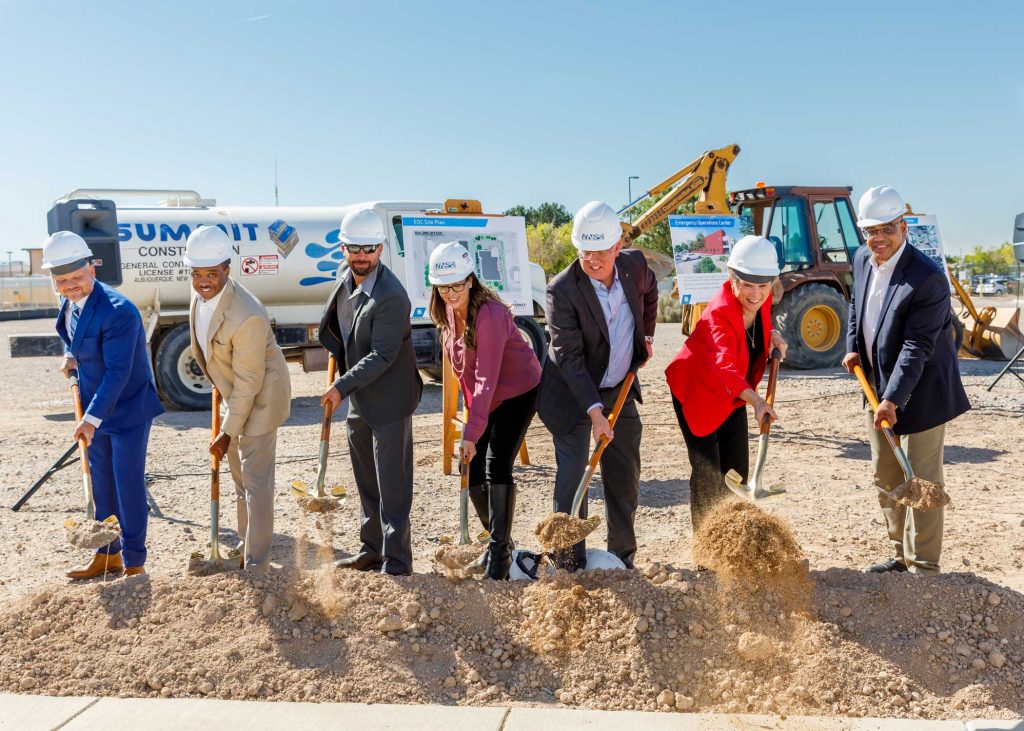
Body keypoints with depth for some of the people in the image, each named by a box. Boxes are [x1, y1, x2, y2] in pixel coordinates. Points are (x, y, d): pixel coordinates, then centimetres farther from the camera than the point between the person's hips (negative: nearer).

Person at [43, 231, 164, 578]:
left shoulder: (118, 311, -26)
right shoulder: (69, 303, 1)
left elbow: (118, 371, -28)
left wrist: (92, 419, -32)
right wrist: (70, 356, 1)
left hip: (128, 410, -8)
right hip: (96, 407, 8)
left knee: (128, 485, -2)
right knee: (101, 484, 17)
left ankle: (134, 563, 12)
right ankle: (107, 555, 32)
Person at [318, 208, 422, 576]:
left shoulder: (391, 297, -24)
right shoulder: (345, 275, 3)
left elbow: (382, 356, -25)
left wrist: (342, 386, -25)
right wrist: (339, 358, 19)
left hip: (388, 400, -9)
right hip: (357, 399, 9)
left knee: (392, 485, -3)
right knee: (367, 482, 18)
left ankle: (396, 563, 6)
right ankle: (372, 551, 31)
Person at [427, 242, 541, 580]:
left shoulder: (490, 314, -28)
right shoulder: (449, 312, -3)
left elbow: (487, 378, -32)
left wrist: (472, 432, -34)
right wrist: (471, 412, 10)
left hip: (517, 393, -8)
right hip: (483, 399, 8)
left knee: (496, 467, -16)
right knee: (472, 470, 4)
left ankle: (500, 551, -4)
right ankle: (498, 539, 24)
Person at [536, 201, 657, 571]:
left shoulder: (635, 265, -9)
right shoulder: (561, 291, -25)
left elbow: (649, 291, 18)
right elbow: (569, 358, -26)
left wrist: (646, 335, 14)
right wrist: (594, 411, -31)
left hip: (620, 391, 5)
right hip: (574, 397, -5)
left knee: (625, 478, 12)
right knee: (572, 476, -9)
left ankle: (623, 557, 28)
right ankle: (570, 563, 3)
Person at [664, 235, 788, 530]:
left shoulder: (761, 299, -12)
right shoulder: (719, 313, -35)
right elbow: (723, 365, -50)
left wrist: (773, 336, -8)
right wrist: (756, 400, -65)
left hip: (733, 394, 7)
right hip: (697, 392, -7)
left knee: (737, 469, 13)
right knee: (707, 472, -7)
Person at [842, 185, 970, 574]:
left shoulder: (928, 278, -23)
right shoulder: (862, 259, 1)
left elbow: (916, 348, -26)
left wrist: (892, 400, -29)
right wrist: (853, 348, 6)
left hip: (920, 392, -8)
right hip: (878, 385, 8)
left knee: (921, 480, 0)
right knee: (885, 478, 17)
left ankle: (923, 566, 13)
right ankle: (902, 554, 32)